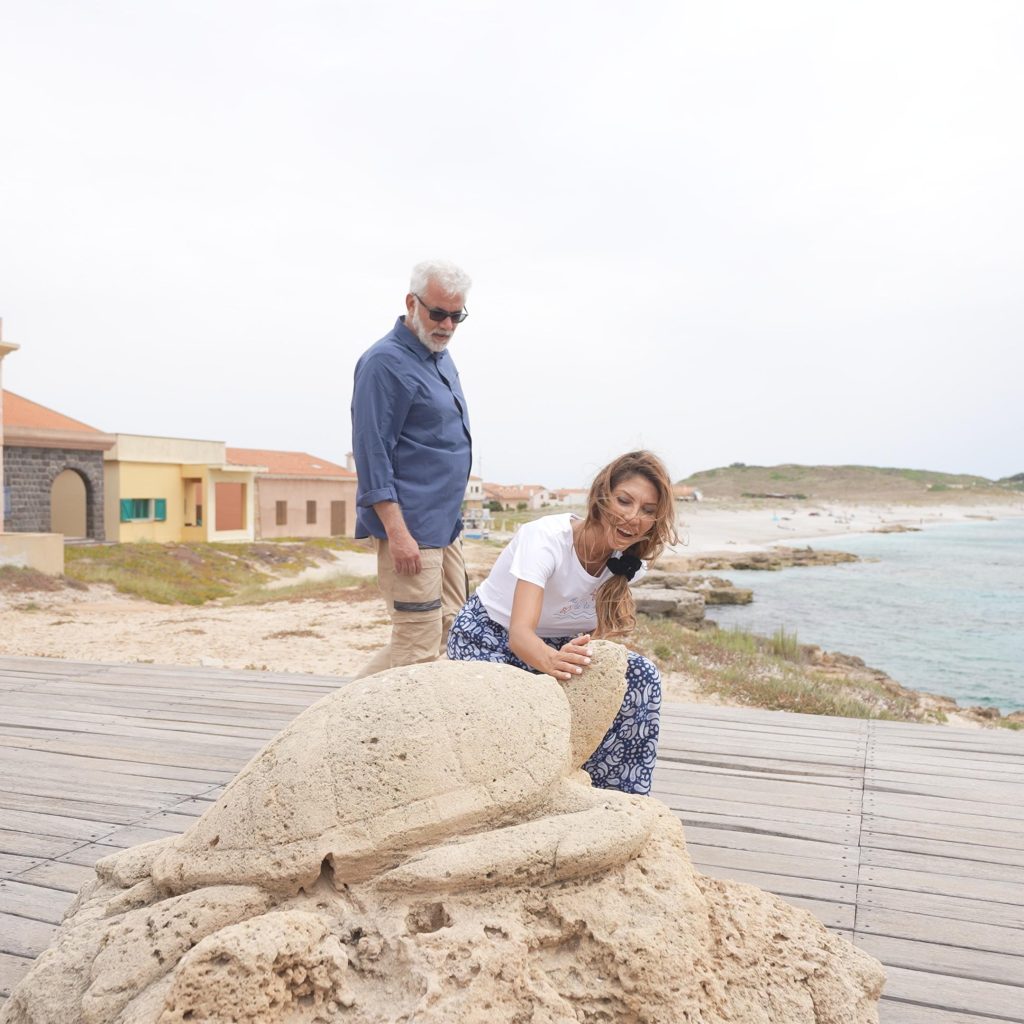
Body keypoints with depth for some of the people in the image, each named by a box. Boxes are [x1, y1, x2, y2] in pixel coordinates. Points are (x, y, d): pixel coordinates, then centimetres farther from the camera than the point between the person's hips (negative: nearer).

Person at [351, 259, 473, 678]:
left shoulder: (441, 356, 15)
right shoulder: (385, 362, -13)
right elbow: (371, 453, -18)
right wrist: (397, 532, -23)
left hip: (445, 524, 10)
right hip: (411, 529, -10)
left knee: (450, 633, 14)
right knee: (419, 645, -8)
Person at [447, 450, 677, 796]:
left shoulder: (629, 561, -10)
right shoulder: (547, 538, -30)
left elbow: (600, 631, -7)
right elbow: (519, 633, -41)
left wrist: (587, 654, -31)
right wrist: (552, 661, -64)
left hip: (558, 646, 6)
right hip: (487, 640, -5)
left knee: (640, 676, -17)